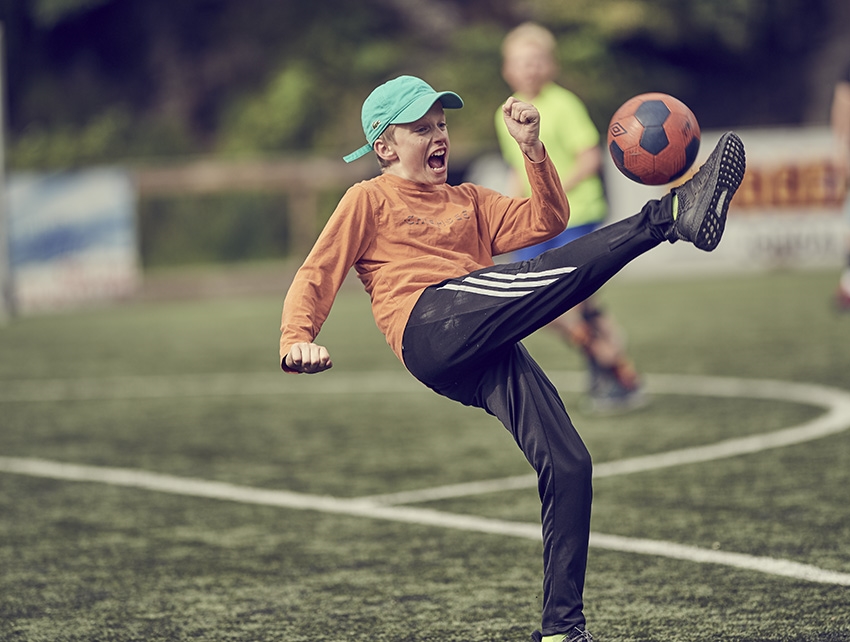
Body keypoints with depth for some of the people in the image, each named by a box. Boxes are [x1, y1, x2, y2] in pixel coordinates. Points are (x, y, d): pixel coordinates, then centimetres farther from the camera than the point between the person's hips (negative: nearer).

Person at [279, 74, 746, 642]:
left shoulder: (468, 202, 34)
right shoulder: (370, 200, 18)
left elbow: (546, 222, 22)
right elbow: (317, 275, 8)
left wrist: (532, 148, 10)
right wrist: (297, 340, -10)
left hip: (486, 358, 6)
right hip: (430, 324, -6)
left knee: (568, 465, -9)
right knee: (562, 270, -26)